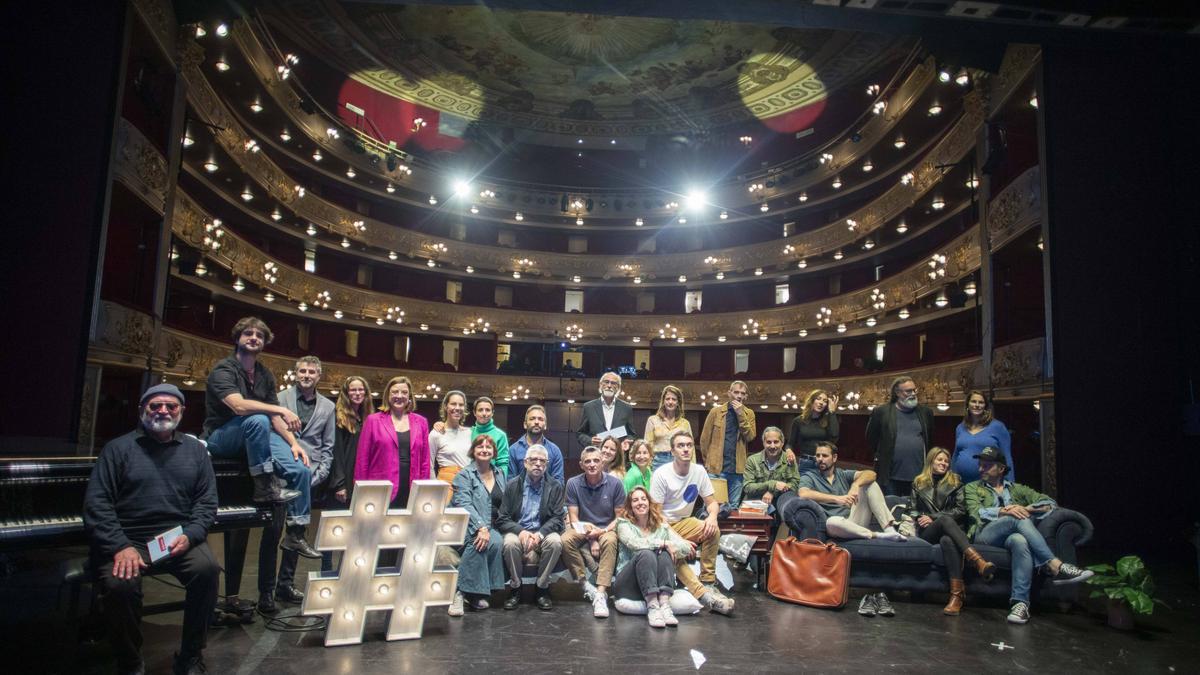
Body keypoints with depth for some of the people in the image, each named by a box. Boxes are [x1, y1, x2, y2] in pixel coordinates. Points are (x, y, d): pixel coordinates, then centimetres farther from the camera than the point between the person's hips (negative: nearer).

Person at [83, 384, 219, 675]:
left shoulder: (195, 450, 13)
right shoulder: (118, 448, 6)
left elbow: (207, 502, 8)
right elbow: (96, 503, -3)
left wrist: (189, 536, -11)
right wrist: (120, 547, -16)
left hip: (179, 538, 2)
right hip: (128, 540, -1)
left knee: (208, 570, -26)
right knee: (120, 584, -30)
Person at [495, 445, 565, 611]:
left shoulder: (556, 486, 4)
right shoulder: (513, 485, 4)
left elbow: (557, 519, -2)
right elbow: (502, 519, -1)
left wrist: (539, 534, -22)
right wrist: (521, 531, -21)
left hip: (544, 533, 0)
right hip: (517, 531, 0)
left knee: (555, 541, -32)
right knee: (510, 543, -33)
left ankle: (542, 588, -11)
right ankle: (515, 587, -10)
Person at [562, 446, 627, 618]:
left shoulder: (615, 484, -8)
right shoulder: (573, 484, -6)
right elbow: (573, 518, -4)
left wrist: (603, 531, -19)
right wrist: (591, 538, -18)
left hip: (607, 529, -1)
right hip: (582, 529, 1)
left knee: (609, 541, -36)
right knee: (565, 540, -30)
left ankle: (601, 593, -37)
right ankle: (585, 585, -20)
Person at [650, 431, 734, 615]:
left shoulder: (699, 471, -2)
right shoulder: (661, 474, -15)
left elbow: (711, 502, 6)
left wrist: (712, 516, -18)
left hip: (684, 522, 5)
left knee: (713, 531, -22)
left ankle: (708, 582, -13)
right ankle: (701, 593, -35)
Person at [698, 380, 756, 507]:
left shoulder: (749, 413, 8)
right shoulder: (716, 411, 1)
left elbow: (750, 437, -6)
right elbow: (705, 438, 3)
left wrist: (741, 414, -12)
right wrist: (708, 461, 3)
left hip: (737, 469, 2)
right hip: (716, 468, -2)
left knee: (733, 507, 12)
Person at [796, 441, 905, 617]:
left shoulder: (844, 474, 19)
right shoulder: (809, 477, 8)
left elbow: (870, 474, -1)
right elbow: (803, 494, -18)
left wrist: (856, 485, -23)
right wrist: (836, 498, -25)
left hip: (856, 523, 4)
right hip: (838, 527, -4)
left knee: (869, 482, -10)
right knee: (832, 521, -41)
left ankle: (889, 527, -24)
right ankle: (878, 536, -32)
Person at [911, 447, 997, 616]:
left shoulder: (955, 480, 17)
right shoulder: (918, 482, 20)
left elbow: (961, 510, 6)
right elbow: (914, 510, 20)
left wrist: (934, 517, -5)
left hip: (950, 529, 0)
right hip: (927, 532, 0)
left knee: (947, 540, -41)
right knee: (945, 520, -39)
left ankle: (957, 593, -54)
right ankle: (977, 560, -58)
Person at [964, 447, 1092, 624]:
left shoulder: (1016, 489, 27)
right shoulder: (972, 488, 21)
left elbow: (1050, 503, 15)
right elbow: (976, 513, 2)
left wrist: (1025, 508, -4)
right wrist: (1004, 512, -14)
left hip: (1011, 534, 2)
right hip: (984, 534, -1)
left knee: (1020, 540, -39)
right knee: (1019, 520, -32)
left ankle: (1020, 602, -46)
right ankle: (1055, 566, -40)